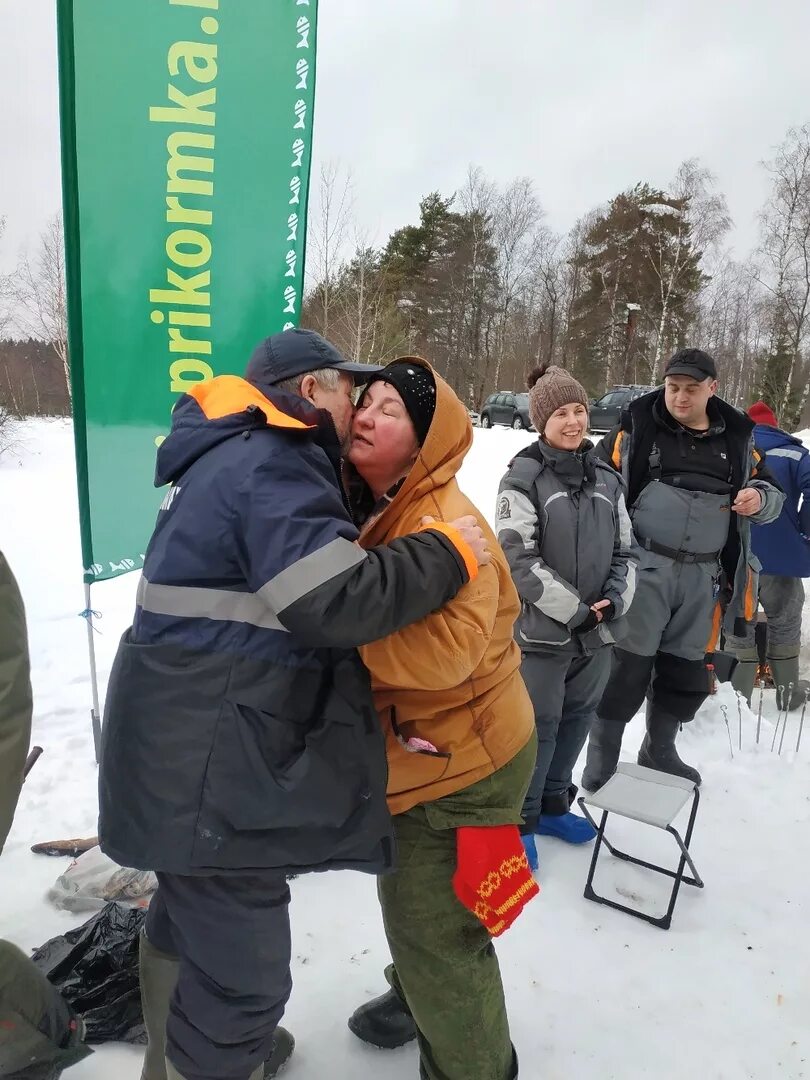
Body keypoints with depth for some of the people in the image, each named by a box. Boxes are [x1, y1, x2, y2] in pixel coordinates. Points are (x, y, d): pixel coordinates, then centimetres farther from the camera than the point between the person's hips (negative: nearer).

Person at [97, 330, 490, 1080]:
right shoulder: (271, 462, -18)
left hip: (191, 749, 11)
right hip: (212, 764, -11)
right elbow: (337, 602, -28)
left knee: (192, 913, 30)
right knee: (240, 968, 4)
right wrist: (450, 554, -16)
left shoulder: (235, 456, 15)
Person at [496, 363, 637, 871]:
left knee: (577, 720, 19)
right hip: (544, 629, -6)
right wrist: (575, 609, -16)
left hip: (600, 630, 6)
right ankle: (519, 819, 25)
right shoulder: (524, 478, -11)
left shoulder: (607, 478, 8)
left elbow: (625, 550, 12)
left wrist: (616, 598, -5)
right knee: (538, 727, 5)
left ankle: (553, 804, 40)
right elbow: (519, 559, -16)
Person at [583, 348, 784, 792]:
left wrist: (760, 498, -8)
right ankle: (601, 760, 17)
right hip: (644, 568, -4)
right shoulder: (637, 424, -5)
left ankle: (659, 752, 37)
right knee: (627, 667, -1)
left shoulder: (738, 437, 7)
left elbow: (771, 490, 16)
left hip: (703, 576, 5)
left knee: (687, 671, 16)